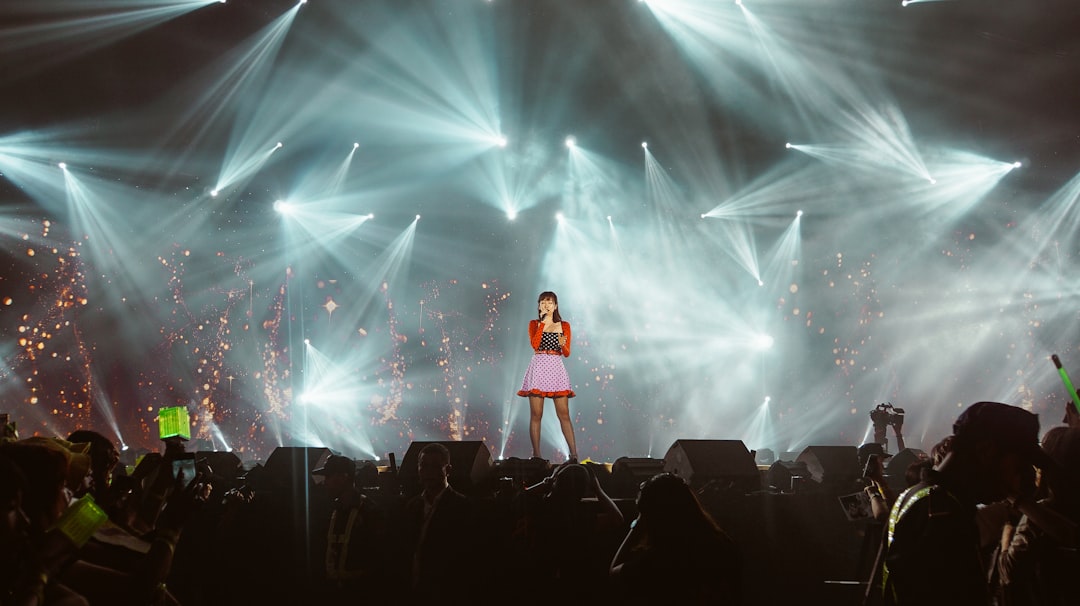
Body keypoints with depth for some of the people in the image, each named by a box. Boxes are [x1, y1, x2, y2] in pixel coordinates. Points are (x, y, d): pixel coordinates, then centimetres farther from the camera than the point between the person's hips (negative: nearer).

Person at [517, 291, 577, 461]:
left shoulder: (564, 326, 10)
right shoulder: (534, 324, 9)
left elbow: (567, 353, 6)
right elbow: (534, 344, -10)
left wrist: (563, 345, -16)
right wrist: (543, 322, -7)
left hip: (556, 369, 0)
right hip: (538, 368, 0)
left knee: (564, 414, -4)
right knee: (536, 414, -2)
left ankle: (573, 453, -4)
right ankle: (536, 455, 2)